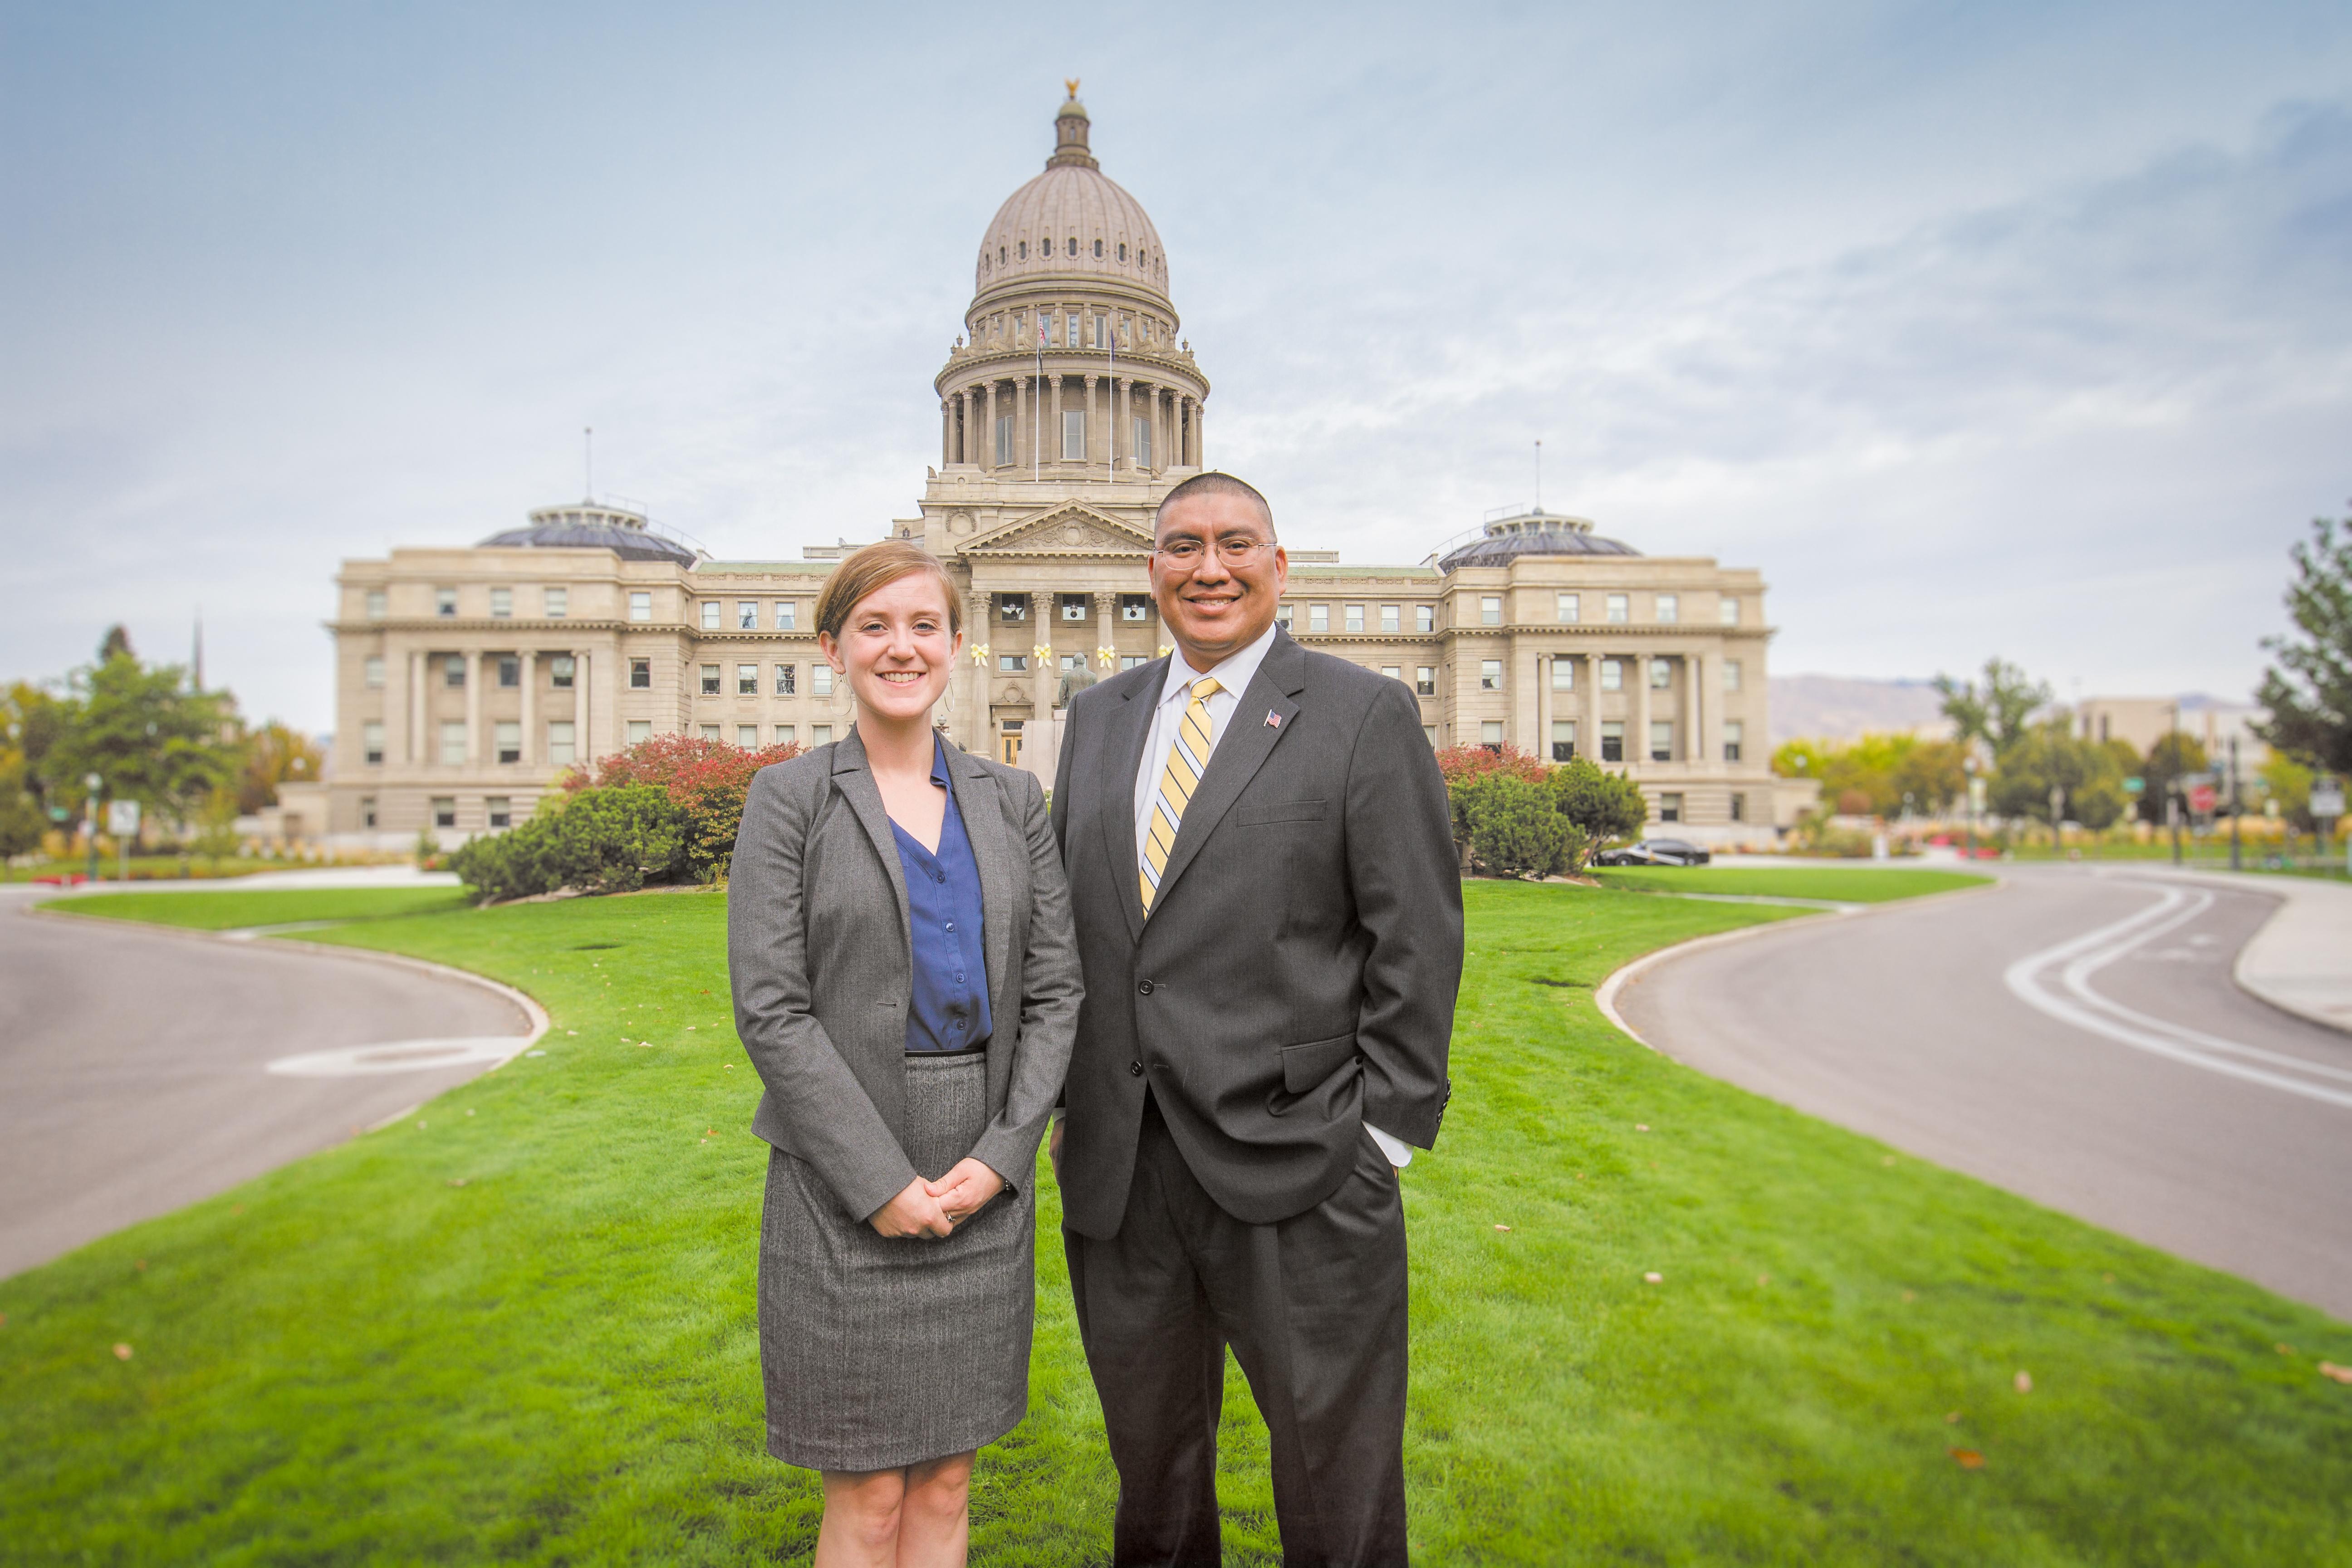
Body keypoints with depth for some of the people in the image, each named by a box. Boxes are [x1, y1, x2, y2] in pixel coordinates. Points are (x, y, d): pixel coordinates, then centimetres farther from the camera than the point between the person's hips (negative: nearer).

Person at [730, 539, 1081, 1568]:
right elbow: (770, 1009, -9)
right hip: (845, 1182, -3)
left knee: (947, 1482, 15)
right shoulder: (789, 799, -3)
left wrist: (1001, 1156, -8)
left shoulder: (1011, 800, 6)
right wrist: (880, 1180, -14)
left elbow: (1053, 989, 4)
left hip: (984, 1175, 3)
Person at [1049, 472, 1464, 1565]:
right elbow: (1060, 919, 13)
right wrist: (1063, 1100, 9)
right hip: (1115, 1164, 5)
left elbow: (1418, 941, -6)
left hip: (1294, 1160, -4)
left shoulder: (1364, 715, -4)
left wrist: (1386, 1131, -10)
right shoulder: (1099, 716, 11)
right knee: (1150, 1452, 21)